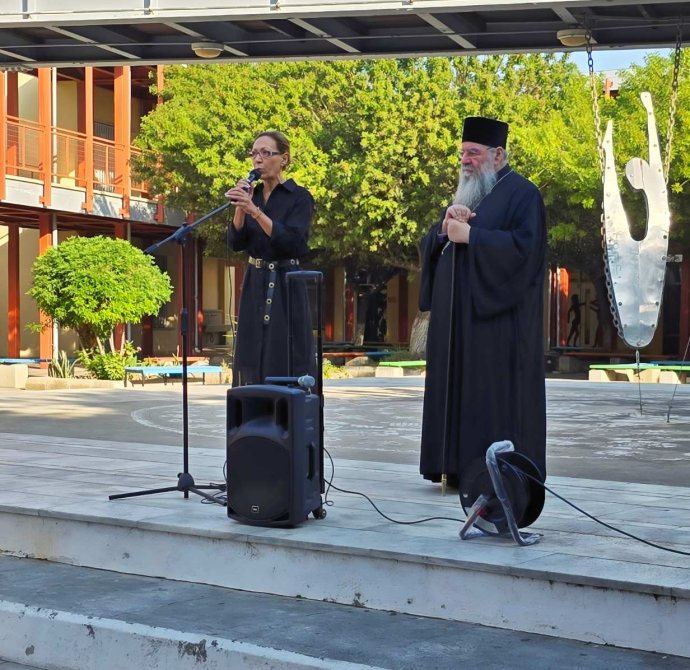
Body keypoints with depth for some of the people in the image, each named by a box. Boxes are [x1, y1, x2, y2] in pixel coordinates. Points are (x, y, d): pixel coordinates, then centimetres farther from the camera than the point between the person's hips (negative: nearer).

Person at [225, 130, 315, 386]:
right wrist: (240, 208, -15)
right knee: (252, 361, 5)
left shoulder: (299, 197, -6)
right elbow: (236, 242, 1)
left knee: (286, 364, -7)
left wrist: (254, 211, -26)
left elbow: (292, 243, -20)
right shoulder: (252, 195, 10)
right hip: (255, 285, 6)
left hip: (285, 287, -5)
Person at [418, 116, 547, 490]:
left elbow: (524, 245, -18)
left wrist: (470, 236, -16)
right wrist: (444, 228, -5)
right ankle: (459, 467, 11)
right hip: (458, 315, 8)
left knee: (495, 393, -7)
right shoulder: (465, 194, 20)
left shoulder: (521, 193, -4)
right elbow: (430, 246, 17)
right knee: (458, 389, 6)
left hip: (497, 316, -8)